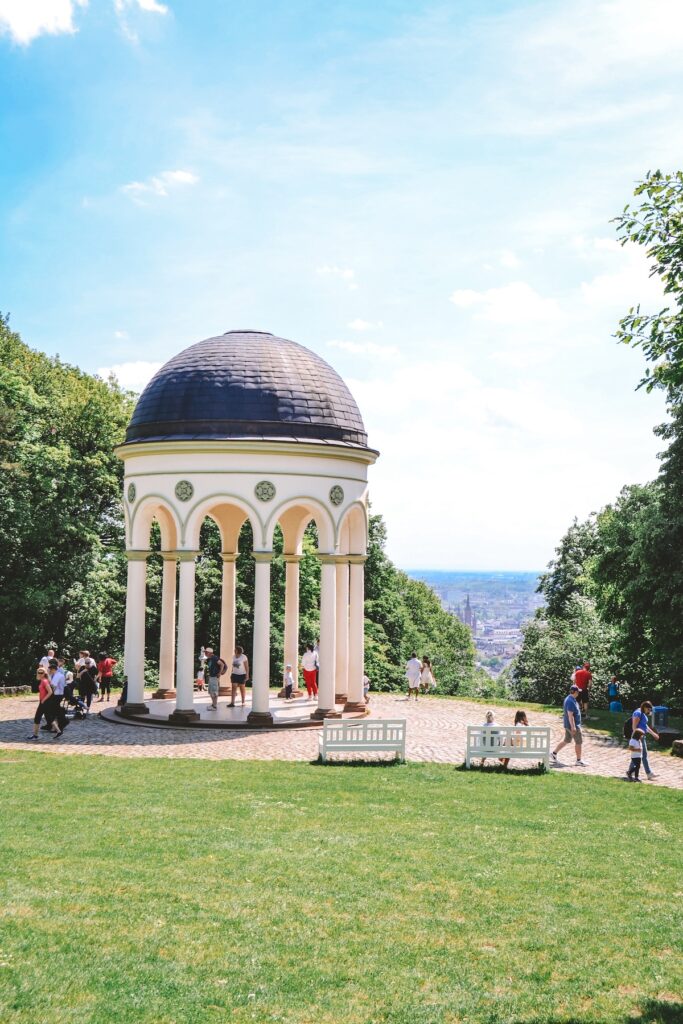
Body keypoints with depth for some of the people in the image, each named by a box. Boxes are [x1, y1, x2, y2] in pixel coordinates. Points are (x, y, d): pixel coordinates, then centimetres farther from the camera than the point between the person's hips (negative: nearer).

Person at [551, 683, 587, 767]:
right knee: (579, 742, 1)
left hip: (568, 725, 10)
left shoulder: (569, 699, 10)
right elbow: (570, 715, -27)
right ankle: (579, 760, 9)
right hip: (573, 725, -10)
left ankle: (554, 753, 20)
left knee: (567, 741, 17)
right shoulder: (571, 701, -23)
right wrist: (573, 727, -26)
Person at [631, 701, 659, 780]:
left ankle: (649, 773, 15)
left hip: (643, 736, 10)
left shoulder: (643, 714, 15)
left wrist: (653, 733, 27)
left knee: (644, 755, 11)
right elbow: (634, 727, -21)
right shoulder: (638, 713, -16)